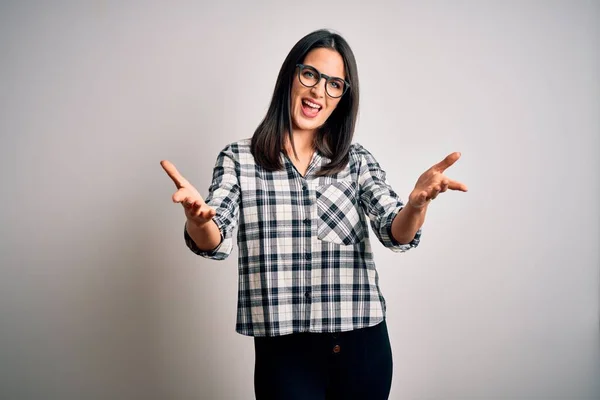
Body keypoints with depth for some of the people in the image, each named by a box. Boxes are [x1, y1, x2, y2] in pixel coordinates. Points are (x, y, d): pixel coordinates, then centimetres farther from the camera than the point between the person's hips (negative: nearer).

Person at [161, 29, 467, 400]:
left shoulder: (358, 160, 3)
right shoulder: (238, 159, -1)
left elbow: (397, 234, -8)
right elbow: (215, 243, -11)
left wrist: (417, 203, -32)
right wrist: (197, 219, -35)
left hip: (363, 345, 3)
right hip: (284, 351, -2)